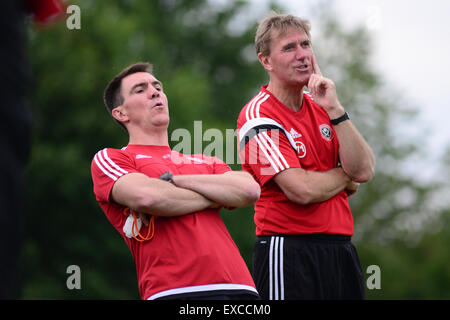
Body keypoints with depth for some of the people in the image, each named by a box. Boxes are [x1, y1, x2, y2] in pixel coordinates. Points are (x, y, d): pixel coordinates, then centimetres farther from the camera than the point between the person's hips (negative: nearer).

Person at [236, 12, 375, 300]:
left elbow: (363, 170, 1)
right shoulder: (258, 116, -8)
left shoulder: (320, 107, 13)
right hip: (288, 252, -6)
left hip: (340, 251, 6)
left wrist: (335, 110, -7)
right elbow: (302, 190, -17)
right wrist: (345, 177, 2)